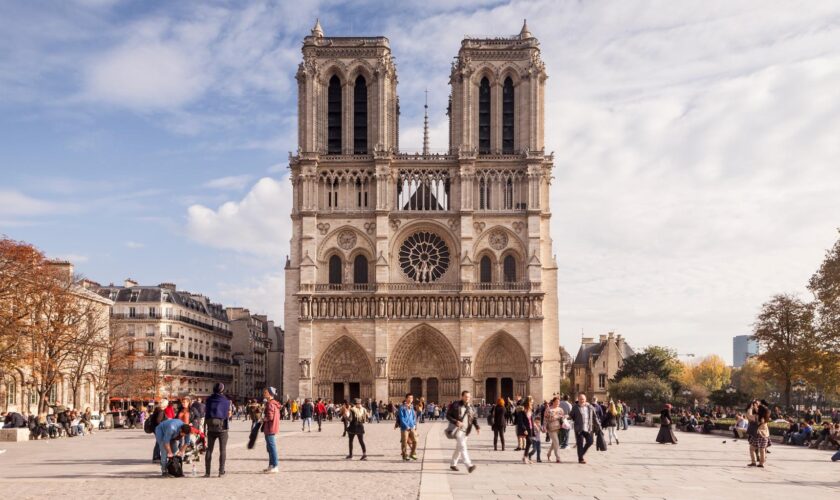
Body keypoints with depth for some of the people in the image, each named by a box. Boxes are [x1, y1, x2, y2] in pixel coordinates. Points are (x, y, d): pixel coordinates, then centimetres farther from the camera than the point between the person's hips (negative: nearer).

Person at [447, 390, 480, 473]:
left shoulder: (470, 407, 10)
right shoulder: (455, 405, -7)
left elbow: (474, 418, 11)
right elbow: (448, 415, -6)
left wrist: (477, 427, -7)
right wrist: (456, 422, -21)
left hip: (465, 430, 7)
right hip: (457, 429, -7)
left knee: (459, 448, 15)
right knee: (462, 446, -18)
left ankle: (453, 464, 31)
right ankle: (469, 465, -28)